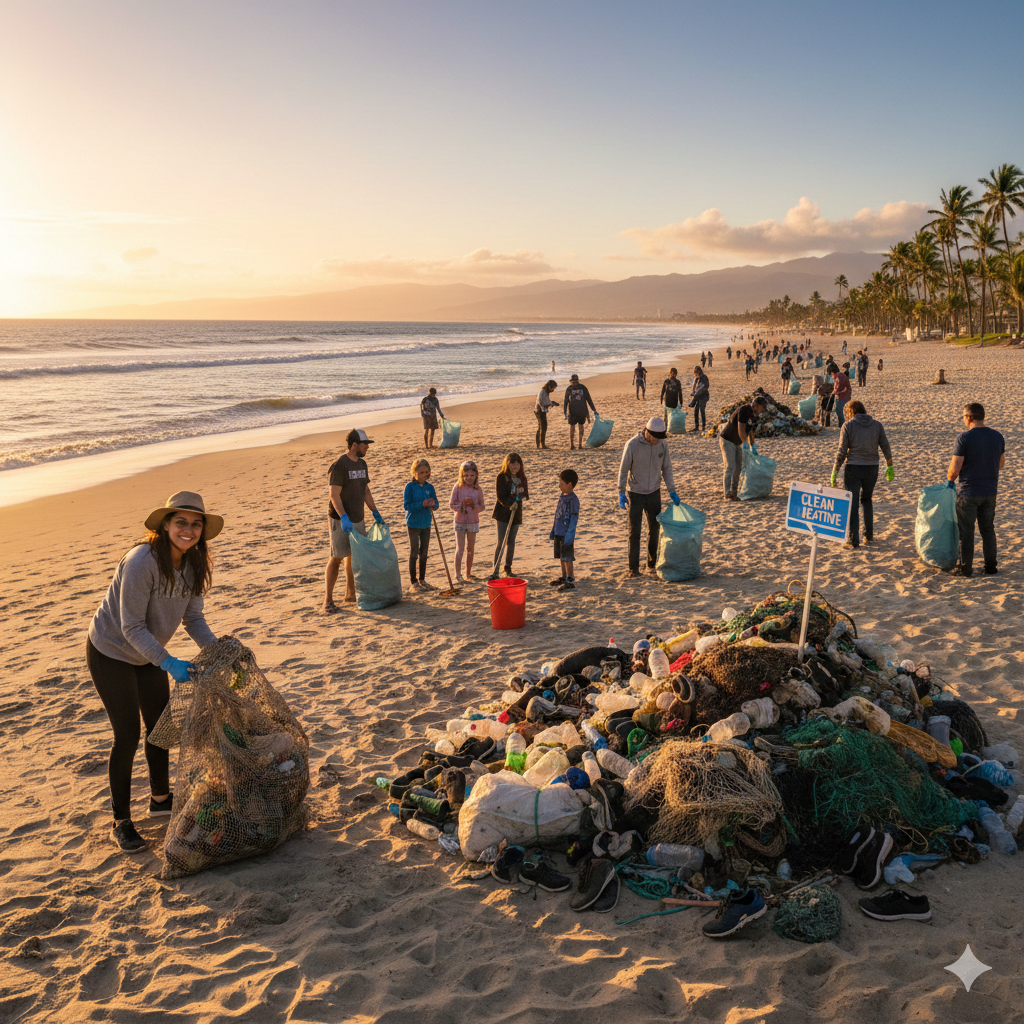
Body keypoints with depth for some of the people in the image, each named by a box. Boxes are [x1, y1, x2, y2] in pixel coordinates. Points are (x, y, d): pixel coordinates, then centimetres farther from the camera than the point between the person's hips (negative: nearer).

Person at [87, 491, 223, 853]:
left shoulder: (193, 564, -9)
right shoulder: (141, 562, -32)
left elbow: (193, 618, -3)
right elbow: (132, 628, -29)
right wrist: (169, 663, -36)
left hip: (148, 654, 7)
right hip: (111, 654, -7)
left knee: (160, 726, 14)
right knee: (128, 734, -4)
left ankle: (160, 799, 35)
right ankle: (120, 822, 11)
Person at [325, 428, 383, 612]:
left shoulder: (362, 464, 11)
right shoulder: (339, 466, -15)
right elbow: (334, 495, -20)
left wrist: (376, 513, 15)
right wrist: (343, 517, -30)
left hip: (358, 520, 8)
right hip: (341, 521, -8)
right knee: (337, 558, -6)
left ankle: (350, 593, 26)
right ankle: (328, 600, -1)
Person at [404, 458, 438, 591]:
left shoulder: (430, 487, 4)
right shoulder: (410, 486, -10)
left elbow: (435, 504, 6)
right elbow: (407, 505, -15)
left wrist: (432, 504, -17)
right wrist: (423, 504, -24)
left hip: (426, 524, 5)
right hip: (413, 524, -5)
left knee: (424, 553, 12)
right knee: (414, 552, 0)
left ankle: (422, 580, 22)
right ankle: (413, 582, 6)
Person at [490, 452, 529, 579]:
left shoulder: (521, 477, 7)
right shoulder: (501, 477, -7)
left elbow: (524, 494, 10)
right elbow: (500, 496, -13)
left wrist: (517, 500, -12)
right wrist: (509, 504, -28)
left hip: (516, 512, 4)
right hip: (503, 513, -4)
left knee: (511, 541, 11)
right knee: (500, 542, -8)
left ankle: (508, 566, 29)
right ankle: (495, 571, -6)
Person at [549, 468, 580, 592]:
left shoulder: (573, 500, -16)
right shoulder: (562, 496, 11)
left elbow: (574, 519, -17)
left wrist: (569, 535, -20)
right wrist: (553, 531, 22)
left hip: (566, 534, -9)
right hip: (558, 533, 9)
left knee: (567, 557, -4)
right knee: (561, 556, 17)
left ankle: (570, 581, 1)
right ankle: (564, 577, 29)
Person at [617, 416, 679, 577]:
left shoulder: (663, 444, -6)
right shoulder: (632, 445, -18)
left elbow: (666, 467, 5)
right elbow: (623, 469, -10)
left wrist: (672, 490, 1)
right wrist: (621, 493, -13)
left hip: (654, 492, 4)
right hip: (635, 493, -4)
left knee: (654, 527, 9)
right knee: (634, 529, -3)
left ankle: (652, 563, 23)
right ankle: (634, 567, 4)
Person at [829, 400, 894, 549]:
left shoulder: (848, 426, -6)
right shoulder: (877, 425, 4)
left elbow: (842, 452, -9)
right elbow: (886, 448, 5)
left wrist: (834, 473, -5)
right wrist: (890, 467, 16)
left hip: (853, 469, -4)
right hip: (872, 469, 4)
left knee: (853, 503, 2)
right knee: (867, 500, 22)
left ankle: (854, 540, 1)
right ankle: (869, 535, 24)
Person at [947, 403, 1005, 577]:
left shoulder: (964, 438, -18)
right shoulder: (997, 436, 0)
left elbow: (954, 469, -17)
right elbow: (1001, 464, 13)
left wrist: (950, 479, 3)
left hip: (967, 492, -5)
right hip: (989, 492, 5)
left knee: (966, 531, 7)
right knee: (988, 530, 16)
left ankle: (966, 568, 14)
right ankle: (991, 567, 20)